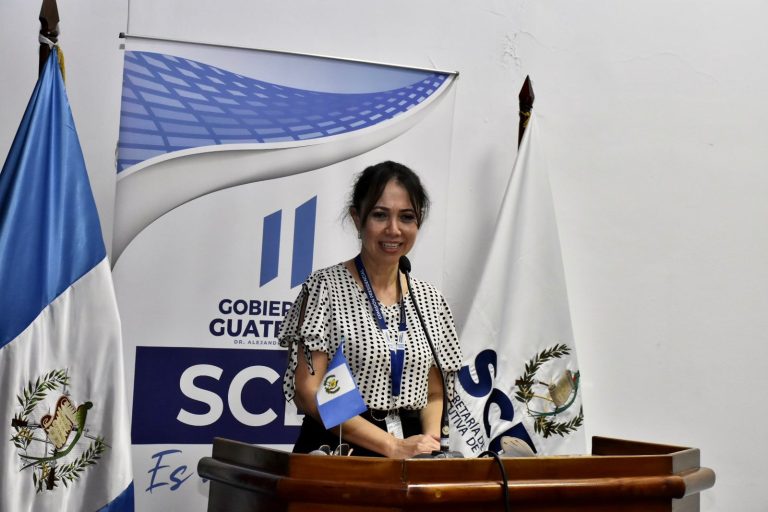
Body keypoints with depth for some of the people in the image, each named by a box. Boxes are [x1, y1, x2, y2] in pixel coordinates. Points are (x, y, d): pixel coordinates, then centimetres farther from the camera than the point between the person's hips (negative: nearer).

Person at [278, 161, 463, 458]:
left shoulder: (430, 300, 11)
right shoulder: (326, 287, -2)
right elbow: (307, 392, -8)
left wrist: (430, 440, -5)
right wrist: (394, 446, -13)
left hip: (412, 458, 3)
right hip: (336, 454, -3)